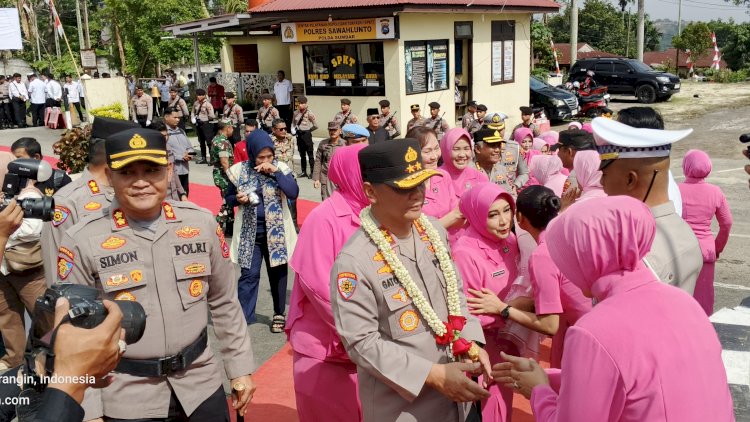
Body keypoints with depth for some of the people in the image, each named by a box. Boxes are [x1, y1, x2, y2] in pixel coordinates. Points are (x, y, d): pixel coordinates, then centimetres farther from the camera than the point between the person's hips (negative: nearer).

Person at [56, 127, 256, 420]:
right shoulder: (82, 241, -13)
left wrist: (240, 368, 6)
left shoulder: (202, 223, -5)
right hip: (127, 396, -2)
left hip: (202, 382, 2)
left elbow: (224, 304, 4)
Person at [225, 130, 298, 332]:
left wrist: (275, 171, -22)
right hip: (250, 231, 0)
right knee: (249, 274, -2)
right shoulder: (239, 171, -3)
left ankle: (279, 314, 26)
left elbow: (294, 193, -17)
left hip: (276, 231, 0)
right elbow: (228, 197, 9)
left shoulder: (281, 168, -4)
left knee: (278, 272, 11)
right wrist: (238, 199, -14)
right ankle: (242, 317, 6)